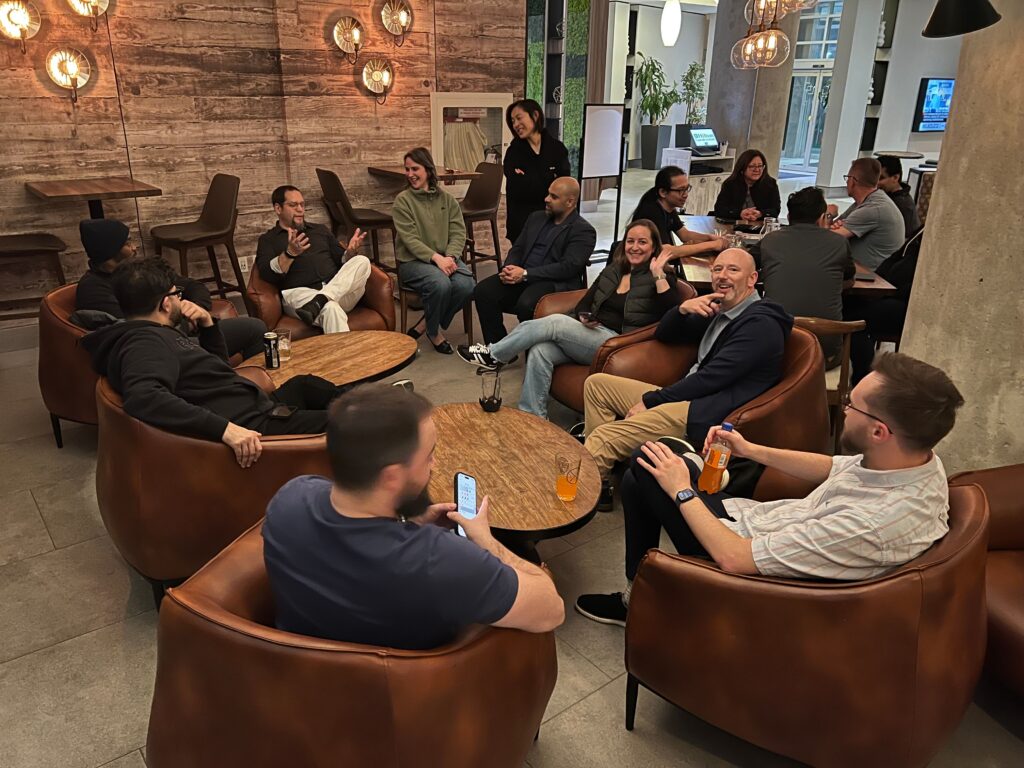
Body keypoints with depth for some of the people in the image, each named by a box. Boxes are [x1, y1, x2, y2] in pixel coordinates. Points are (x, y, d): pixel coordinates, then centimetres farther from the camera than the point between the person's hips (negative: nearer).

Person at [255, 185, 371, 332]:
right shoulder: (268, 240, 16)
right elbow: (267, 275, -2)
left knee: (362, 262, -24)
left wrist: (350, 251, -2)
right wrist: (289, 254, -19)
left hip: (339, 292, 4)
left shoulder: (320, 230, 29)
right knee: (329, 308, -38)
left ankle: (317, 303, -36)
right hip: (300, 293, -4)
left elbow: (341, 260, 23)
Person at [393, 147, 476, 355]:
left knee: (467, 285, -27)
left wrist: (451, 256, -19)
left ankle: (423, 325, -6)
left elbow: (458, 233, 2)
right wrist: (436, 257, -25)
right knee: (441, 284, -34)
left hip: (446, 258, 4)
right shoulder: (403, 200, -1)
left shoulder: (447, 199, 10)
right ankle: (433, 332, -4)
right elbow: (409, 239, -11)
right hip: (413, 261, -4)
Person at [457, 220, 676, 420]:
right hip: (591, 335, 6)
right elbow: (582, 305, 16)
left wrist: (658, 274, -19)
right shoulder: (612, 271, 18)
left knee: (555, 322, -24)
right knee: (540, 351, -24)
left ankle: (494, 355, -9)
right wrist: (584, 319, -6)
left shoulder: (658, 279, 2)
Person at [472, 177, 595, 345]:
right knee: (483, 291, -18)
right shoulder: (536, 217, 20)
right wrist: (509, 269, -6)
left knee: (526, 305, -36)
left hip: (555, 284, -6)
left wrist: (525, 274, -20)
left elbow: (568, 267, -14)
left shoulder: (584, 231, -2)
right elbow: (517, 248, 19)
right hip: (521, 277, 7)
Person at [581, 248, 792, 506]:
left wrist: (650, 401, -13)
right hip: (688, 397, 10)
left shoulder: (760, 323, -11)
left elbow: (710, 378, -18)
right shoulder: (716, 311, 18)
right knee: (596, 384, 7)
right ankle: (597, 487, -2)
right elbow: (663, 335, 23)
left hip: (706, 414, -10)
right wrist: (683, 309, 0)